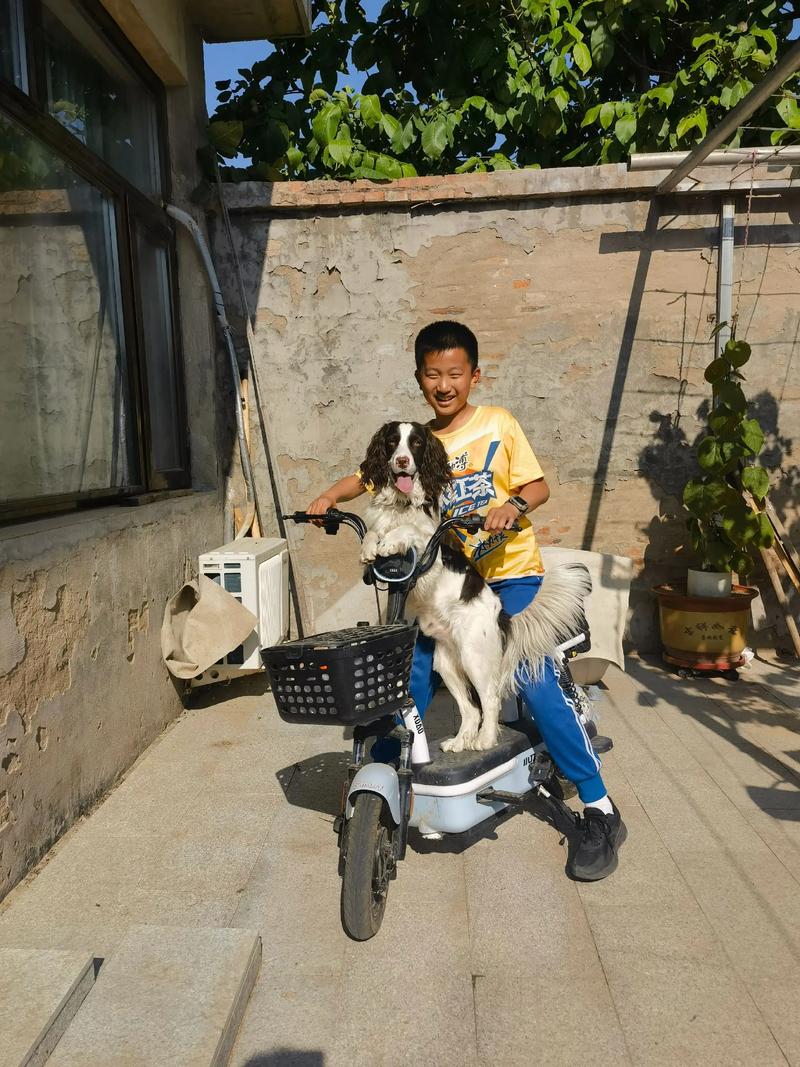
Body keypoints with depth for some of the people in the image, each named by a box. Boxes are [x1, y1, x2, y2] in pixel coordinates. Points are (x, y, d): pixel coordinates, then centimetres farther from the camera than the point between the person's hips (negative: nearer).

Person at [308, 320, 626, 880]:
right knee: (411, 677, -2)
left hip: (511, 573, -4)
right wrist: (329, 497, -4)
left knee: (534, 680, -17)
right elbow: (368, 478, 14)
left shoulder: (499, 423, 0)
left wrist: (512, 505, -25)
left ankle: (601, 811, -5)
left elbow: (539, 484, -4)